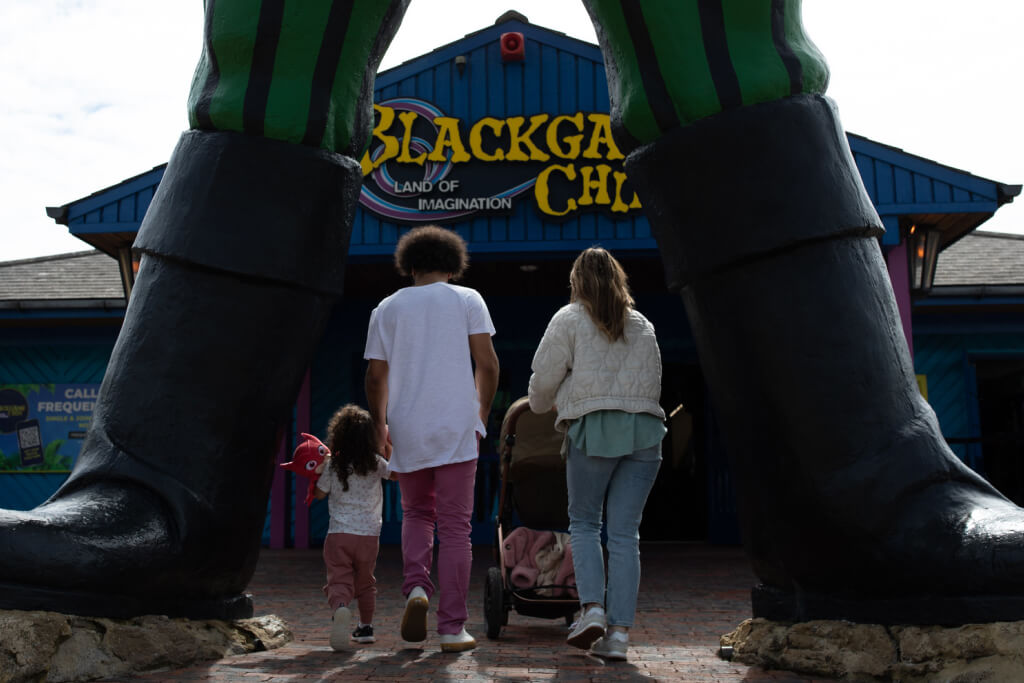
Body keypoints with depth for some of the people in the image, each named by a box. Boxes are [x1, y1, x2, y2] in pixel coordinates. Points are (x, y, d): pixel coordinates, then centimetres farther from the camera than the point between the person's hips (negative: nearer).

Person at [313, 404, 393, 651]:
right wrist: (388, 448, 20)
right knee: (365, 582, 20)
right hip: (369, 534, 2)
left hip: (338, 534, -2)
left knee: (338, 580, -6)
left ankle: (340, 607, -37)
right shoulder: (376, 464, -1)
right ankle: (366, 626, 28)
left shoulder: (332, 465, -1)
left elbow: (319, 494, 9)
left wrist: (318, 471, 20)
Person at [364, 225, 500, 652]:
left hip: (408, 431, 2)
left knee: (416, 514, 21)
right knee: (455, 527, 2)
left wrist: (380, 425, 19)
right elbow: (487, 365, -2)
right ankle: (453, 629, 3)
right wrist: (482, 415, 11)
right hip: (457, 429, -2)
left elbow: (375, 377, 6)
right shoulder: (467, 300, 4)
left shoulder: (387, 307, 9)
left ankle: (416, 587, -2)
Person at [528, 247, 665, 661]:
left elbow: (544, 377, 6)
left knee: (584, 522, 9)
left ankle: (592, 609, -8)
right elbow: (654, 382, 20)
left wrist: (541, 406, 25)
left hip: (594, 426, -3)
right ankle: (619, 632, -1)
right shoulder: (643, 325, 22)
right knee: (625, 531, 2)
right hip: (645, 429, 3)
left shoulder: (569, 319, 8)